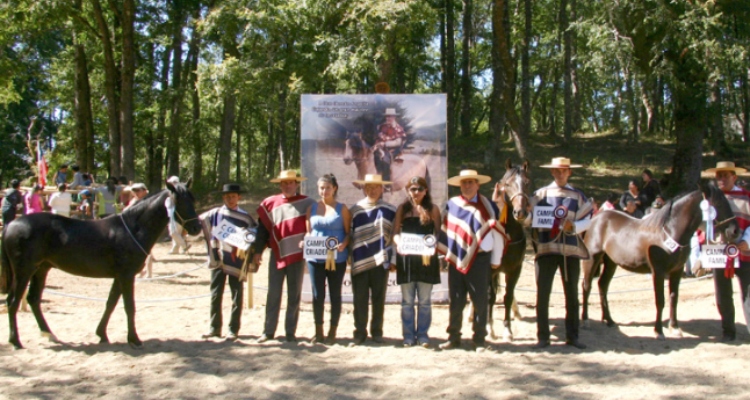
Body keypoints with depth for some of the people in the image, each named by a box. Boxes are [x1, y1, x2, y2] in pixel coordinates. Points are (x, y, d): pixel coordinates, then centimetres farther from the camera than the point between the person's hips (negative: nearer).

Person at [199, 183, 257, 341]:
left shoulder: (245, 217, -2)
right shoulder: (214, 214, 4)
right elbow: (198, 221, 13)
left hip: (236, 261, -2)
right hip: (218, 260, 3)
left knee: (236, 296, 4)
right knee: (216, 294, 9)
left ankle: (233, 329, 11)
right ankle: (215, 327, 19)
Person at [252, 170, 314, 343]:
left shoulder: (306, 203, 2)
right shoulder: (270, 204, 6)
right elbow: (263, 229, 7)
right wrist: (257, 251, 4)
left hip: (298, 255, -1)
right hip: (277, 254, 1)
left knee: (294, 296, 5)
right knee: (273, 294, 3)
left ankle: (291, 332, 12)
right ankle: (268, 331, 10)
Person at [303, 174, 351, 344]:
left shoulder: (342, 209, 2)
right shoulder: (312, 208, 10)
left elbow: (348, 232, 0)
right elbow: (308, 232, 12)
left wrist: (344, 244, -19)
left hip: (337, 259, -2)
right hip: (315, 258, 2)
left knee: (335, 295, 6)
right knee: (317, 295, 4)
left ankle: (333, 332, 15)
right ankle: (318, 332, 16)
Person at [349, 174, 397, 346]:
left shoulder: (390, 210, 3)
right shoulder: (355, 210, 4)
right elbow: (348, 234, 7)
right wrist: (350, 256, 0)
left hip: (380, 261, 0)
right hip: (360, 262, 0)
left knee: (379, 299, 8)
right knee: (360, 300, 4)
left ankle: (377, 331, 19)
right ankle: (359, 333, 12)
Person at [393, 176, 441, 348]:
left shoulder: (432, 209, 7)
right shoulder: (403, 208, 8)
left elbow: (438, 232, 3)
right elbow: (395, 231, 2)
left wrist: (432, 243, -16)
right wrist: (398, 243, -16)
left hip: (426, 258, 0)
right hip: (406, 258, 1)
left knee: (425, 300, 4)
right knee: (407, 300, 4)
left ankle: (422, 335, 13)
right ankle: (409, 336, 12)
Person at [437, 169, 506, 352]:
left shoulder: (488, 206, -4)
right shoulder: (452, 204, 4)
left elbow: (498, 234, -2)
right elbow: (445, 229, 10)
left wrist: (495, 260, -2)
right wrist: (445, 254, 6)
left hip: (478, 260, -3)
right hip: (456, 260, 3)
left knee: (480, 302, 3)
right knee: (455, 302, 9)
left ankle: (479, 340, 12)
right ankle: (453, 337, 18)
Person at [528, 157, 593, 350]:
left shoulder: (577, 196, 7)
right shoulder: (541, 194, 4)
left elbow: (586, 220, 1)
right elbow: (528, 216, -2)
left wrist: (574, 227, -17)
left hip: (571, 249, 2)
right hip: (546, 248, -1)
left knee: (572, 294, 8)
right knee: (543, 293, -1)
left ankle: (572, 336, 19)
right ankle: (543, 337, 8)